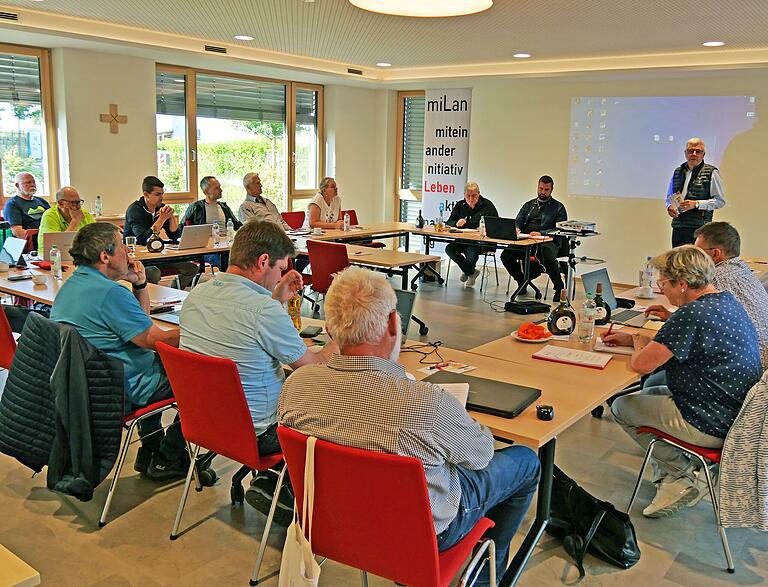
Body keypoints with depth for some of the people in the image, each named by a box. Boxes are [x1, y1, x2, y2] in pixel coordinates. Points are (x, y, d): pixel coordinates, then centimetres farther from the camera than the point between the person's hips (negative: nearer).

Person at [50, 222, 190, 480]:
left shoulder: (72, 284, 8)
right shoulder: (110, 292, -25)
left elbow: (139, 321, 14)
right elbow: (154, 339, -23)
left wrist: (139, 284, 0)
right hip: (120, 392, -10)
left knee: (158, 360, 32)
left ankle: (150, 449, 34)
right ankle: (167, 459, 10)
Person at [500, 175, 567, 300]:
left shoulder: (558, 207, 10)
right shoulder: (529, 205, 25)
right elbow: (518, 221, 18)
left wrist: (541, 233, -19)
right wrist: (516, 229, -8)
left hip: (548, 242, -4)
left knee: (548, 258, -38)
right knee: (506, 255, -21)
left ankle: (559, 289, -14)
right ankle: (521, 281, 4)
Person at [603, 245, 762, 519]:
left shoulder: (691, 315, -27)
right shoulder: (726, 300, 5)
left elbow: (640, 364, -24)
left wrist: (640, 345, -1)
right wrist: (632, 338, 15)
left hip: (714, 426, -10)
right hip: (737, 414, 10)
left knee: (622, 406, 6)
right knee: (650, 391, 28)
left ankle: (684, 476, 11)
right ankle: (668, 478, 21)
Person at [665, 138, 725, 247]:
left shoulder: (711, 173, 2)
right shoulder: (677, 172, 18)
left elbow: (720, 201, -1)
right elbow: (669, 197, 27)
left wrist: (696, 204, -13)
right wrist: (670, 207, 4)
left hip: (699, 227, -4)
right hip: (678, 226, 5)